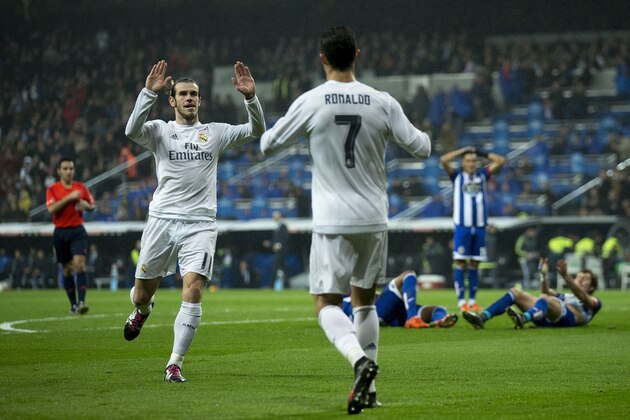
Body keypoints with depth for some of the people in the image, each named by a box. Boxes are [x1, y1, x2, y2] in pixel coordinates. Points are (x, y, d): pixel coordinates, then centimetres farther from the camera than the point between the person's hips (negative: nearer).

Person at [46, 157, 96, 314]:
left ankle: (81, 302, -23)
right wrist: (69, 197, -19)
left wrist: (86, 205, -7)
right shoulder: (52, 189, 0)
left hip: (77, 230, 0)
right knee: (67, 269, 6)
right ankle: (73, 304, 16)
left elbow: (93, 206, 16)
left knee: (79, 264, -17)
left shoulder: (81, 187, 7)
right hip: (60, 232, 0)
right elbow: (51, 208, -15)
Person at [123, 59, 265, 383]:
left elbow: (256, 131, 2)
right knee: (142, 294, 7)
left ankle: (174, 364, -12)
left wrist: (250, 97, -13)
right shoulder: (160, 131, 6)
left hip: (200, 225, 0)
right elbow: (132, 130, -16)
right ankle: (141, 312, 47)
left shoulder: (215, 133, 11)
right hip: (162, 220, 0)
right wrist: (149, 92, -26)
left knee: (193, 290, -18)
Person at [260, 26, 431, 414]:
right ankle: (368, 388, 15)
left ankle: (359, 358, -27)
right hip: (374, 219, 3)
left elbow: (267, 146, 3)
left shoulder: (310, 103, -7)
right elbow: (420, 147, 4)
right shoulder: (383, 103, -1)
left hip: (333, 222, -3)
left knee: (327, 303, 0)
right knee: (365, 300, 17)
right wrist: (426, 137, 28)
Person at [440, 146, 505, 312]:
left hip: (479, 226, 3)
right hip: (462, 225, -3)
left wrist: (482, 154, 9)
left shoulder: (482, 175, 14)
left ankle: (472, 300, 9)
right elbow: (443, 160, -7)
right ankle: (461, 301, -6)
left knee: (474, 263, 5)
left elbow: (501, 161, 12)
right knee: (460, 262, -6)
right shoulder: (457, 176, 7)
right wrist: (462, 151, 0)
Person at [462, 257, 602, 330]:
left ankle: (522, 319, -69)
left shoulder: (594, 302, 26)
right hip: (547, 319, 6)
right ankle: (482, 318, -28)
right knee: (515, 292, -5)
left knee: (545, 299, -35)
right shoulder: (563, 296, 43)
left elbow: (582, 296, 1)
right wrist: (543, 275, 2)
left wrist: (566, 276, -14)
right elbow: (547, 292, 21)